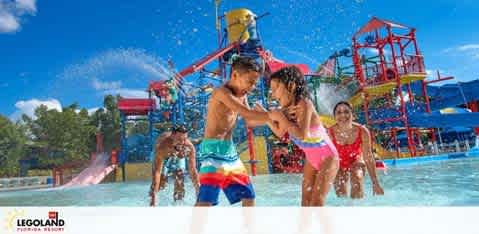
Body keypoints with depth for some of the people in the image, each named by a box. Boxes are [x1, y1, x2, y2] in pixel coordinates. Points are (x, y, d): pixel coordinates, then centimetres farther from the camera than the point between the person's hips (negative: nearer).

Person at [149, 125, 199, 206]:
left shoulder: (190, 147, -38)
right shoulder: (163, 146, -45)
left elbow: (193, 171, -28)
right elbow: (157, 171, -44)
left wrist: (199, 191, -26)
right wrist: (154, 195, -46)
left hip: (179, 158, 2)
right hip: (163, 157, -2)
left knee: (180, 183, -5)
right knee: (161, 182, -11)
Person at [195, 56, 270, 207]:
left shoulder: (242, 95, 13)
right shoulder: (222, 92, -15)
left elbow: (249, 121, 15)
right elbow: (248, 113, -25)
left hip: (230, 151, 9)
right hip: (214, 150, -9)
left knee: (248, 196, 13)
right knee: (206, 200, -11)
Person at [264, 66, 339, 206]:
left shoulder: (304, 104, -27)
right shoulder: (286, 108, -6)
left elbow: (302, 134, -40)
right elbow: (280, 133, 7)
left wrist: (281, 117, -35)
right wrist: (267, 116, -3)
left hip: (327, 158, -7)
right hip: (311, 159, 7)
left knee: (316, 202, -8)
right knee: (305, 200, 10)